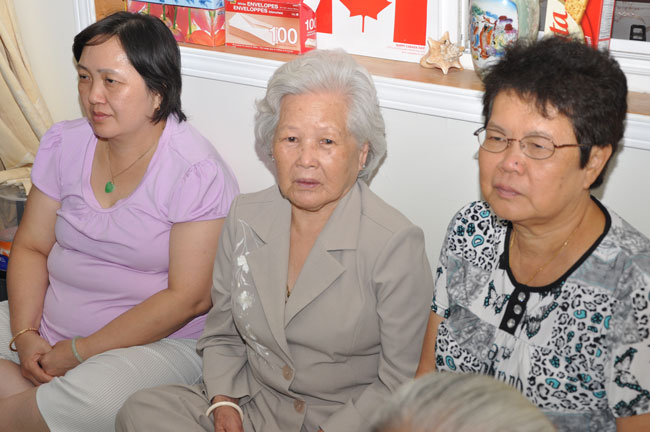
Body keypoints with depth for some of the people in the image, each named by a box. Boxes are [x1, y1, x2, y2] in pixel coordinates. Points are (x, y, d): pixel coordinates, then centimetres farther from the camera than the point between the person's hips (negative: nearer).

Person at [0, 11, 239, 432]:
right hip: (49, 322, 6)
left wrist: (80, 351, -17)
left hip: (157, 341, -5)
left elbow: (189, 298, -18)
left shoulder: (198, 172, -16)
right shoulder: (63, 143, 3)